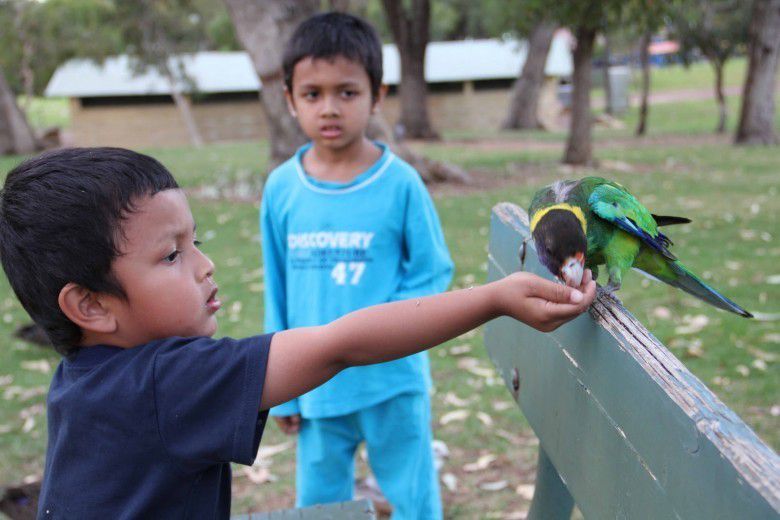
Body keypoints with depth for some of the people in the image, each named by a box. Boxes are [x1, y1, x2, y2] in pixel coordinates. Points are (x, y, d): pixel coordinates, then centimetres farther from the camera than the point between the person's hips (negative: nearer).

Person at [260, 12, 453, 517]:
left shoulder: (400, 182, -13)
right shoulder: (281, 188, -4)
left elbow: (434, 272, -5)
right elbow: (278, 295, 3)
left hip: (393, 381, -2)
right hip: (317, 386, 3)